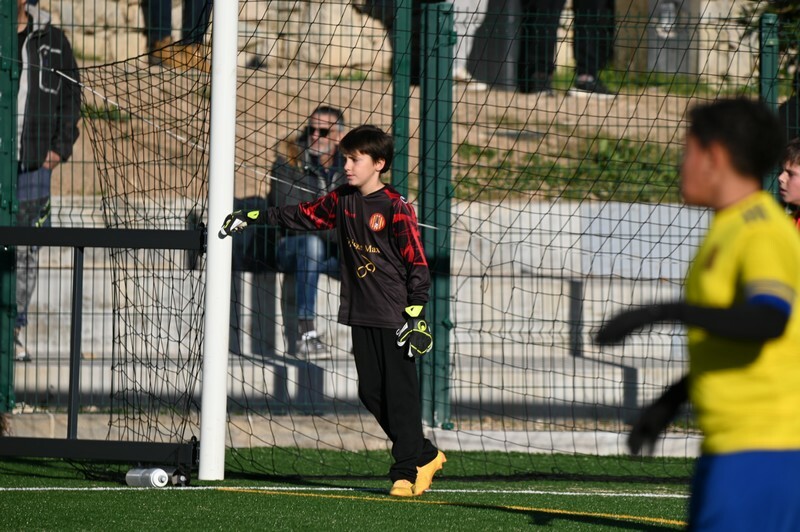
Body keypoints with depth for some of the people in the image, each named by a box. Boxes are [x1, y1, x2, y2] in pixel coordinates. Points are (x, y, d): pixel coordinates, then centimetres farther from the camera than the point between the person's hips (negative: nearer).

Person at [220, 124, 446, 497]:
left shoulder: (396, 208, -11)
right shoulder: (342, 200, 9)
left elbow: (418, 264, -11)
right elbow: (303, 215, 22)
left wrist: (416, 315, -15)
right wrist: (252, 217, 20)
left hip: (395, 317, -7)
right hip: (361, 316, 7)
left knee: (400, 393, -5)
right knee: (371, 393, 7)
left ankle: (407, 471, 0)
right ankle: (424, 456, 18)